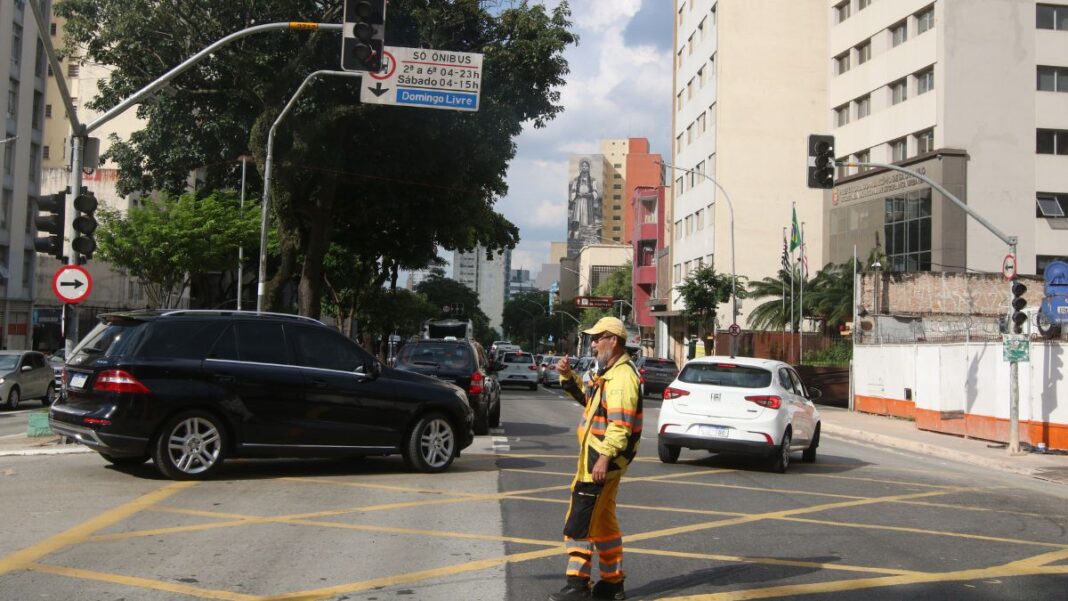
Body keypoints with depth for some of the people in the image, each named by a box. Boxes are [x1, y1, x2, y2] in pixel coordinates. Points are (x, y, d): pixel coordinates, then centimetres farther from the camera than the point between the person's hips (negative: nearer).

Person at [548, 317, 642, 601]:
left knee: (579, 520, -8)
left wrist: (604, 457, -29)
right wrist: (568, 376, 14)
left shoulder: (622, 375, -17)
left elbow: (621, 422, -25)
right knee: (603, 521, 15)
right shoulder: (609, 373, 17)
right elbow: (588, 397, 29)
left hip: (602, 457, -11)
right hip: (599, 454, 11)